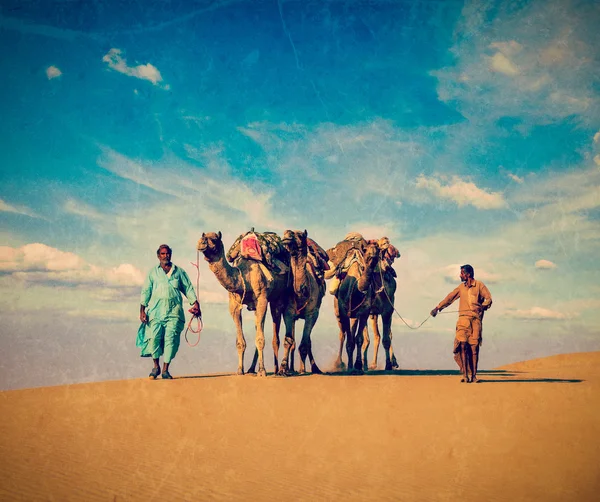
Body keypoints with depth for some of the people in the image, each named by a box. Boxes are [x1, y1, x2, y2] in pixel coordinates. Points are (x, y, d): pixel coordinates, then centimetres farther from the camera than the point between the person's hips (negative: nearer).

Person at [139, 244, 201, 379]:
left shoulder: (179, 272, 15)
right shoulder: (153, 272, 13)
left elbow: (188, 289, 17)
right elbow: (145, 291, 9)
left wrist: (196, 304, 8)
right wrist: (142, 310, 1)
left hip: (174, 312, 0)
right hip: (155, 311, 0)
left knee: (171, 339, -6)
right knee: (154, 337, -8)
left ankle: (165, 370, 1)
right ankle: (156, 366, 10)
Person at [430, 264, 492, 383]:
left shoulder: (479, 285, 7)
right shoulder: (461, 287, 20)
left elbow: (488, 298, 0)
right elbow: (450, 298, 25)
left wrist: (483, 306, -19)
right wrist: (437, 308, 24)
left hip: (475, 319, -2)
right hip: (463, 318, 3)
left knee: (474, 347, -7)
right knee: (463, 345, -12)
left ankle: (474, 375, -3)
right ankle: (465, 374, -13)